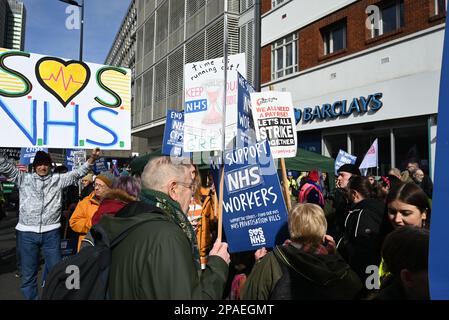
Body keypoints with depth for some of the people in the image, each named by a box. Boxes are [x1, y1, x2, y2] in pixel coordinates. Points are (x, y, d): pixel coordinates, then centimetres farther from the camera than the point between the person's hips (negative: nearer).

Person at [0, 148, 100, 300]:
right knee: (28, 273, 13)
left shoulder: (58, 179, 5)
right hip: (27, 233, 0)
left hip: (51, 232, 0)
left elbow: (77, 173, 2)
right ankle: (31, 297, 29)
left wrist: (92, 159, -11)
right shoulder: (23, 178, 6)